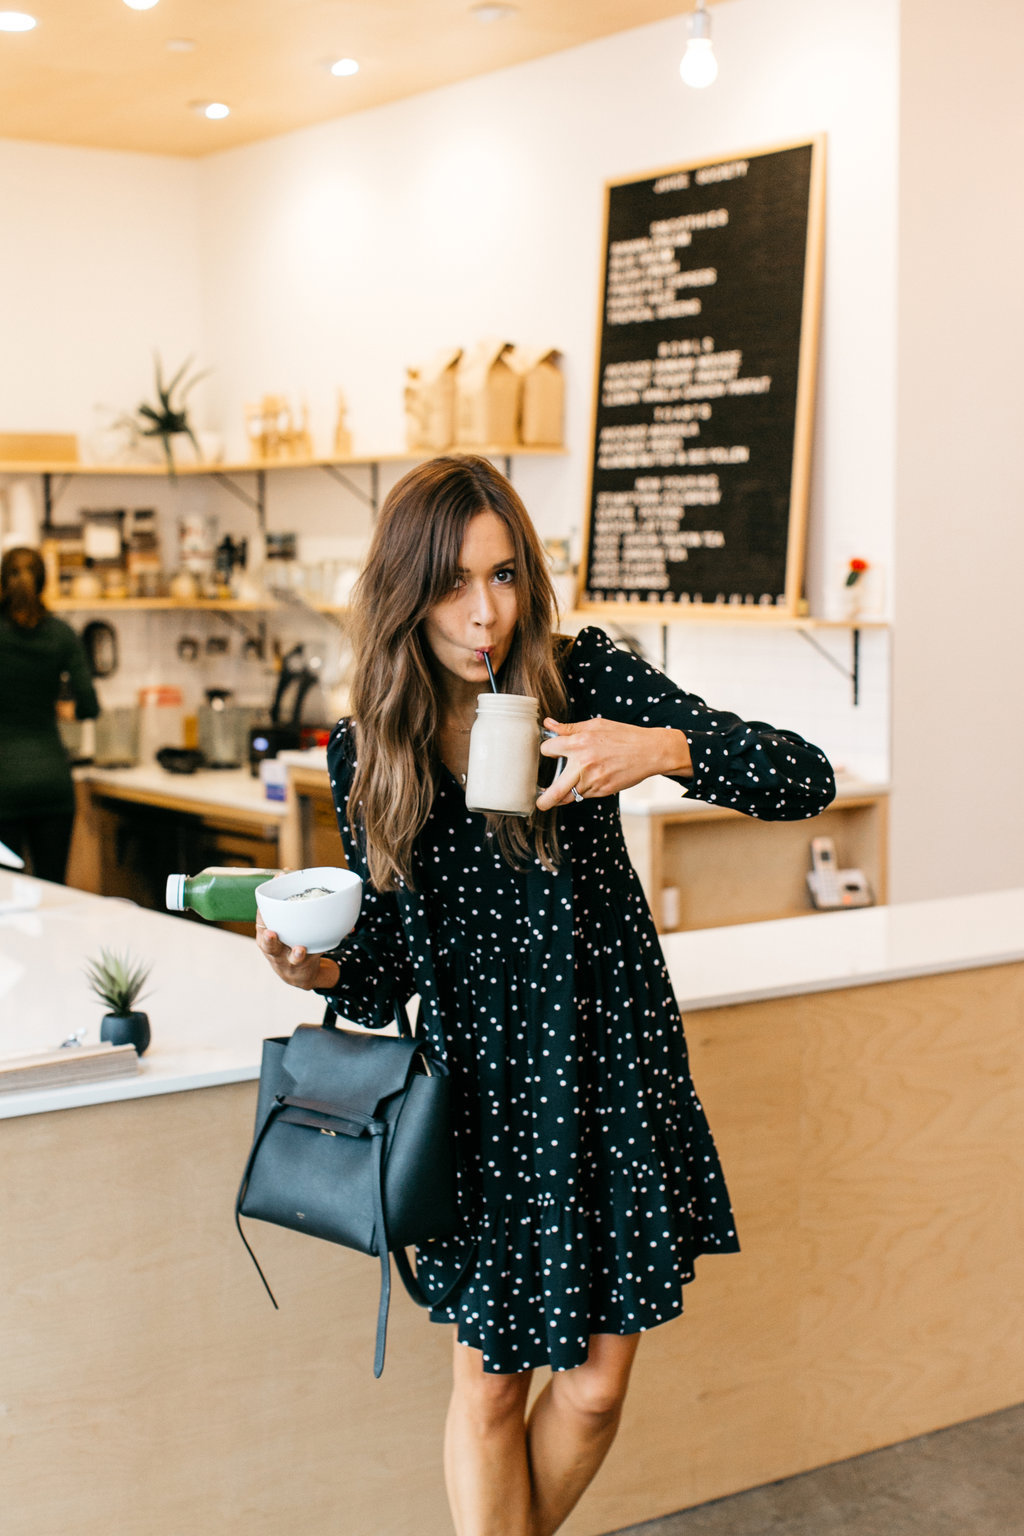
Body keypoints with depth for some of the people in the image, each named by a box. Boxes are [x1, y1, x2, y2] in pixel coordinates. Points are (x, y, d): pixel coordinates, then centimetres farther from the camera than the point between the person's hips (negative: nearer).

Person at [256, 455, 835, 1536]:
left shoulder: (585, 678, -9)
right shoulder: (367, 751, -3)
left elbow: (807, 780, -14)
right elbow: (388, 969, 2)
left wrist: (666, 748, -31)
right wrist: (322, 970, -20)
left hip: (613, 1069, 0)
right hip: (483, 1091, 1)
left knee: (594, 1386, 9)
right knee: (490, 1388, 7)